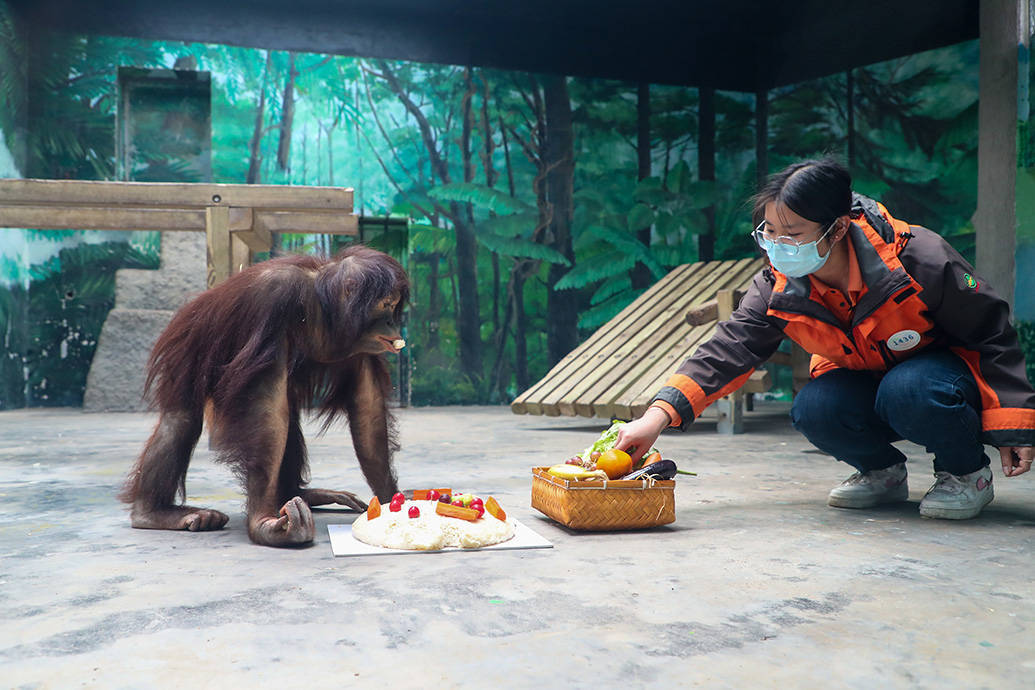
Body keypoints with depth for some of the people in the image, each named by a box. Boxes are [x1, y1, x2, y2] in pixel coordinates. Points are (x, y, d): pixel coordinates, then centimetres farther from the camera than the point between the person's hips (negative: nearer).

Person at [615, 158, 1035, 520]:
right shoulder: (779, 287, -18)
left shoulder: (918, 260, -28)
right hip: (864, 381, 4)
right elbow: (729, 349, -22)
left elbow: (992, 334, -16)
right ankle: (882, 471, 4)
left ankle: (967, 471, -6)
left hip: (940, 367, -3)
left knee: (908, 391, -37)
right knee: (813, 410, -28)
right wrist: (658, 417, -35)